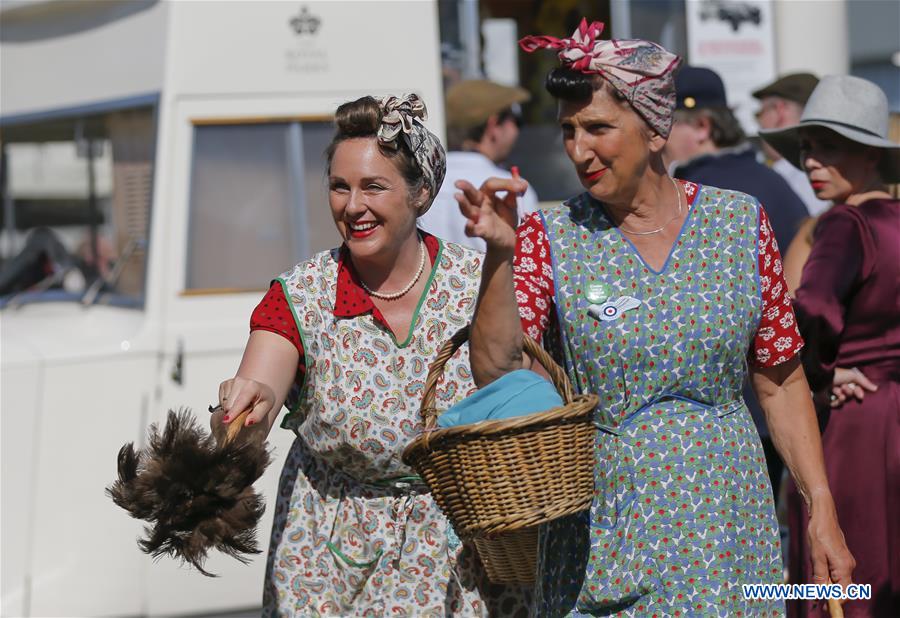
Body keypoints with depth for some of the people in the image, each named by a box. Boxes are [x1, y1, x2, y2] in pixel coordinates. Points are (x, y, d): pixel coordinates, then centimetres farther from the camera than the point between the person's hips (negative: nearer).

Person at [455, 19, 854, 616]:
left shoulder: (741, 222, 1)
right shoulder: (551, 237, -2)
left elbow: (781, 382, 6)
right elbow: (496, 373, -14)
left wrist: (823, 511, 2)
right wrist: (499, 254, -25)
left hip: (724, 521, 1)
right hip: (597, 538, -1)